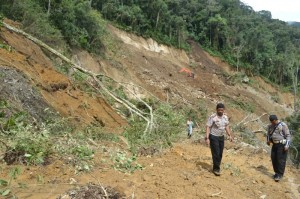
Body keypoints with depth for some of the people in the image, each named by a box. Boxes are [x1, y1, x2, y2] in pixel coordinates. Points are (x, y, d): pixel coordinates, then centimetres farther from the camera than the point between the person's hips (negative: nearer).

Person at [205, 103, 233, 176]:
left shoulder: (225, 117, 3)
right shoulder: (212, 117, -17)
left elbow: (226, 126, 15)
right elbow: (208, 127, -17)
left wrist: (230, 135, 10)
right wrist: (207, 138, -23)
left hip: (221, 137, 6)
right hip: (213, 137, -6)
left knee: (220, 154, 11)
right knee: (216, 153, -4)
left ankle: (217, 167, 27)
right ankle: (216, 169, 9)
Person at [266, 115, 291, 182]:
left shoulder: (283, 125, -10)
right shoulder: (270, 126, 7)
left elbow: (288, 135, -9)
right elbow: (268, 134, 21)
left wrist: (287, 145, -18)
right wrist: (268, 140, 2)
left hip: (282, 145, -6)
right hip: (275, 145, 6)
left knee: (281, 160, -6)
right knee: (274, 159, 4)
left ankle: (280, 175, 0)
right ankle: (277, 173, 18)